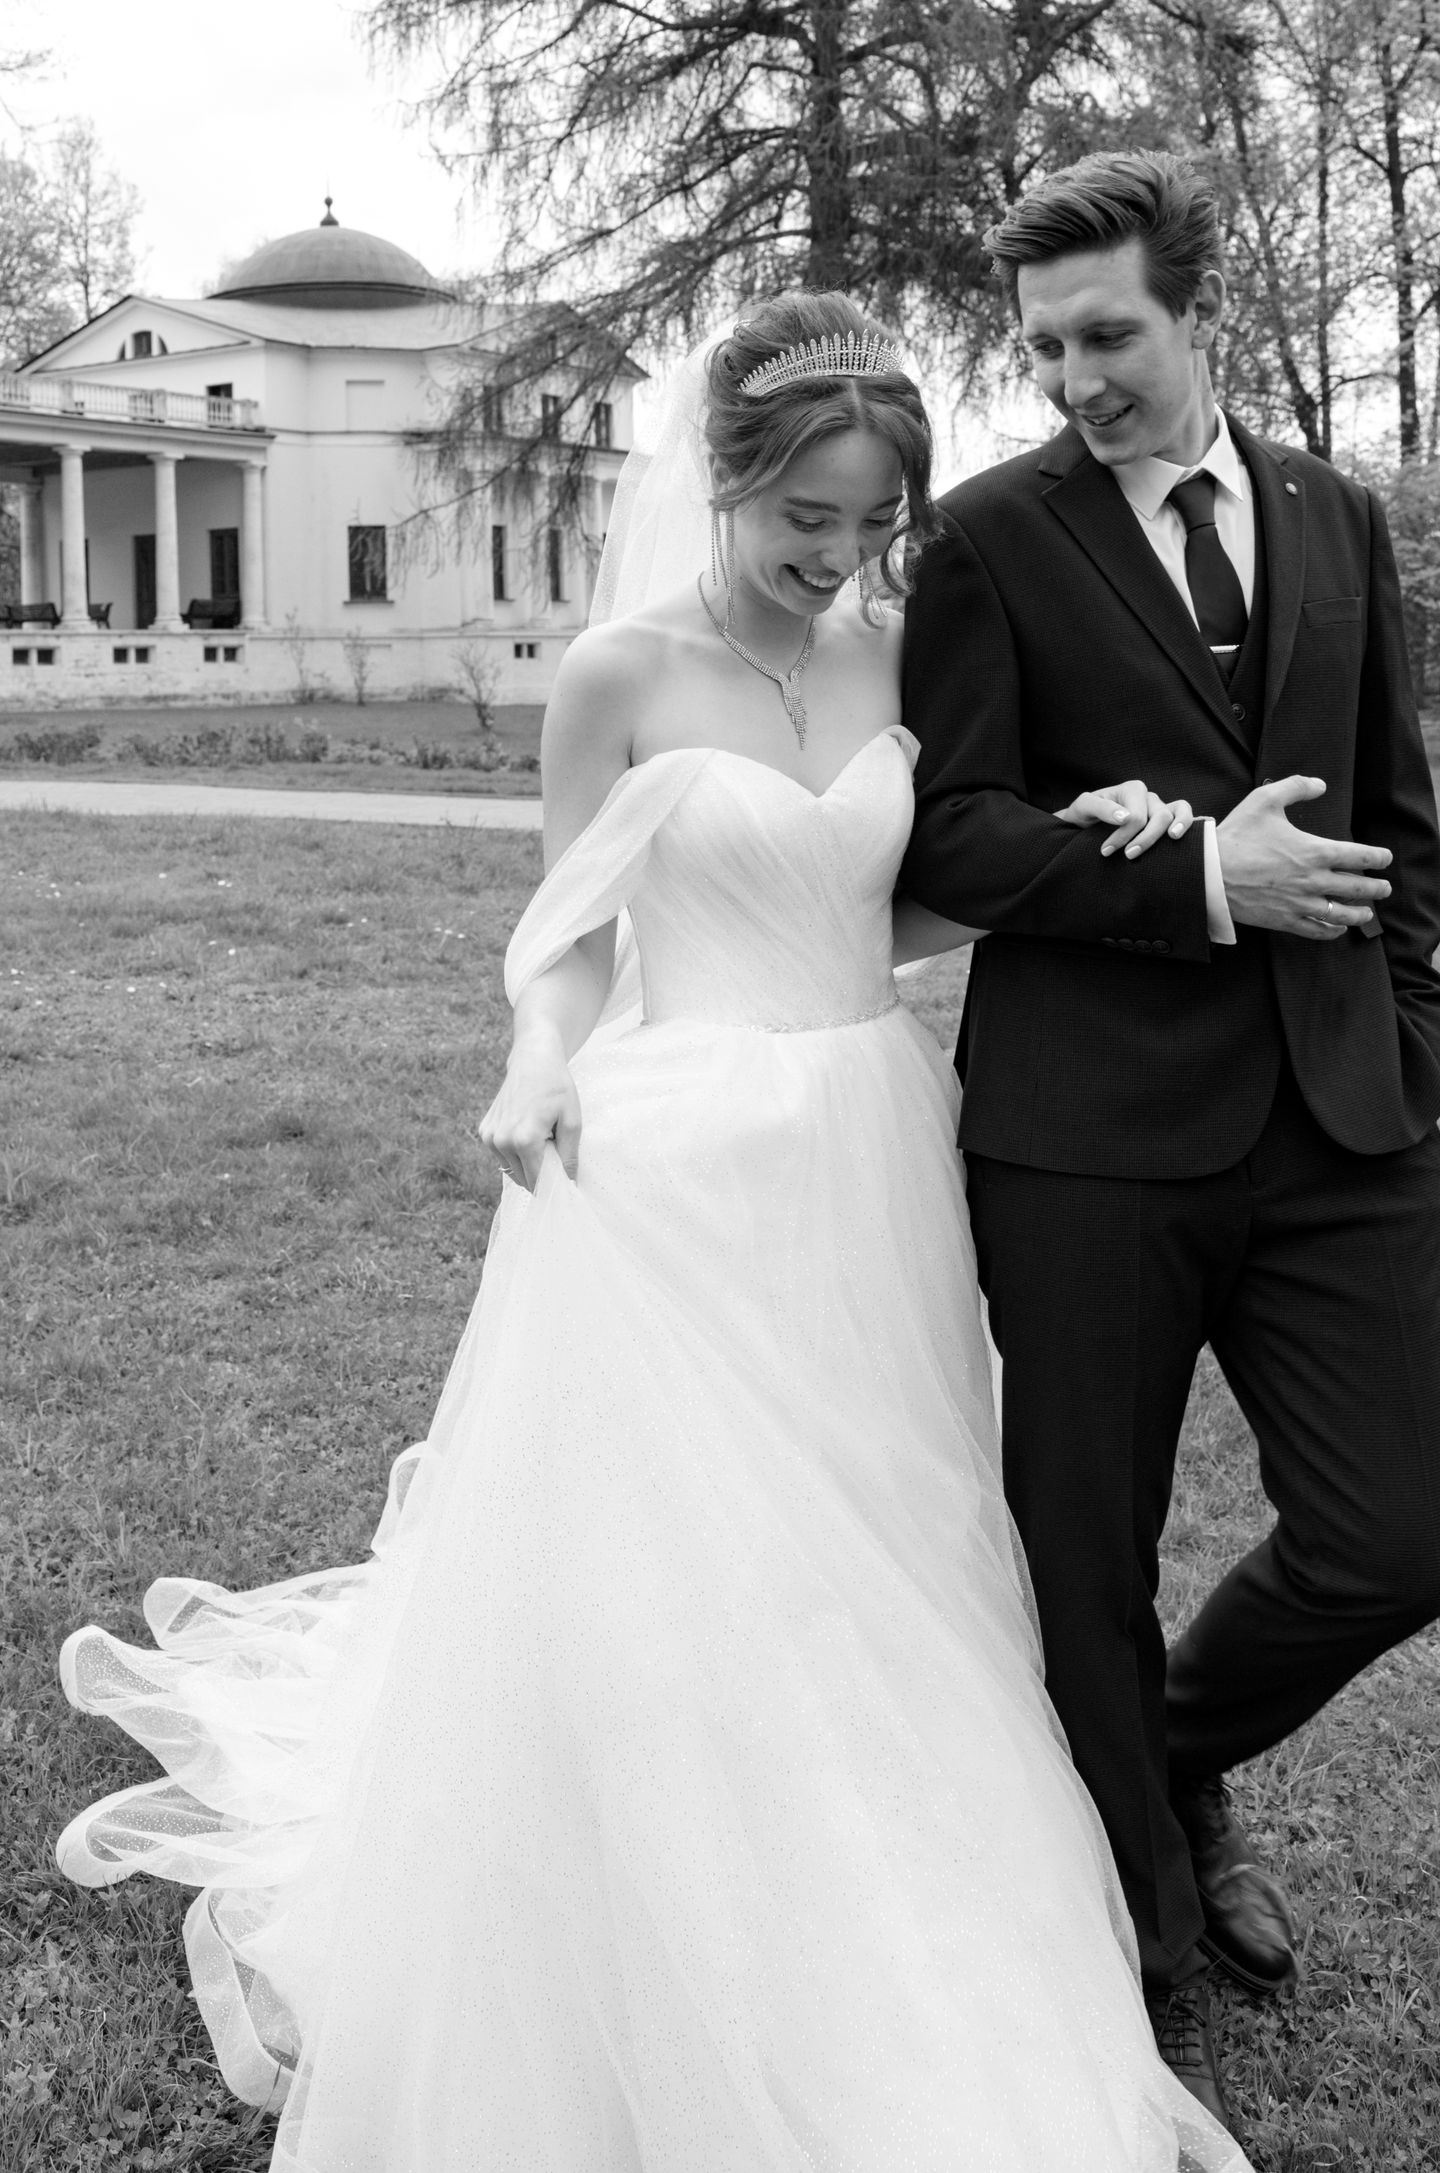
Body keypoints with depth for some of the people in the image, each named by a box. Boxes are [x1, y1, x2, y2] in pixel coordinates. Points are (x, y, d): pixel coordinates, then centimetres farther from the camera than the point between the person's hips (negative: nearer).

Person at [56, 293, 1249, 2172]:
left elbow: (903, 910, 12)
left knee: (870, 1583, 12)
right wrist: (538, 1074, -22)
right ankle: (659, 2017, 25)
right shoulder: (621, 676, -6)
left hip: (868, 1158, 5)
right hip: (679, 1170, -4)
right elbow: (572, 940, -2)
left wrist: (1062, 838, -3)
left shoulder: (896, 660, 6)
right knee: (653, 1583, 1)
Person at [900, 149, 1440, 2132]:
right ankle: (1152, 1969, 29)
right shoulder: (994, 534, -1)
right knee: (1090, 1566, 6)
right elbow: (947, 836, -8)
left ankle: (1181, 1764, 34)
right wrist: (1198, 881, -16)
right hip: (1090, 1127, -3)